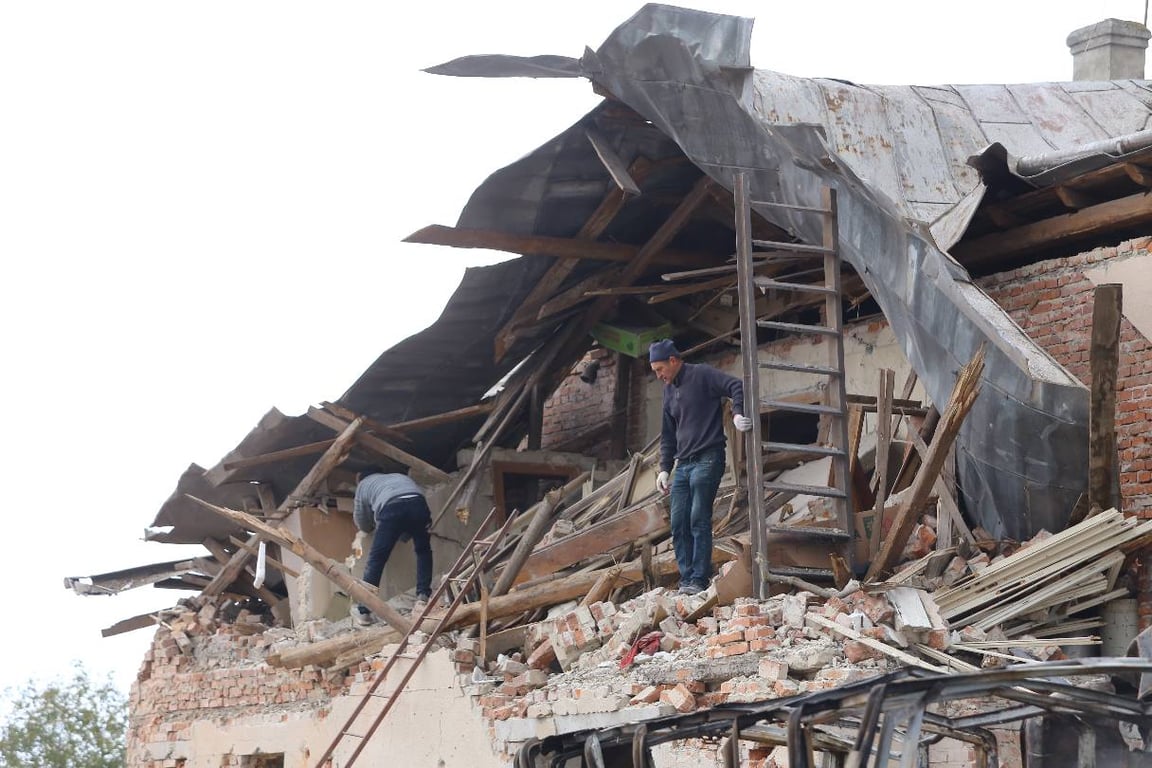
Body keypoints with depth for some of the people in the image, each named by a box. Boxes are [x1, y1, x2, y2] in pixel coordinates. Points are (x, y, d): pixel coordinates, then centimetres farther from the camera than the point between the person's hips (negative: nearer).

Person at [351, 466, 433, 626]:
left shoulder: (363, 484, 36)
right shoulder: (399, 476, 44)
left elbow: (363, 525, 37)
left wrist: (375, 524, 60)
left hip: (390, 508, -2)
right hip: (418, 503, 2)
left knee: (376, 559, 6)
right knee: (423, 551, 25)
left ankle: (363, 611, 7)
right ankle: (423, 598, 13)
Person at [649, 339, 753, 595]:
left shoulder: (702, 375, -3)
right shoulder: (669, 390, 20)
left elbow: (736, 387, -15)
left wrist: (737, 414, -30)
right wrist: (664, 469, 15)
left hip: (707, 460, -8)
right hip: (683, 465, 8)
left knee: (699, 521, -13)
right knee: (679, 524, 1)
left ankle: (699, 581, -14)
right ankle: (686, 580, 4)